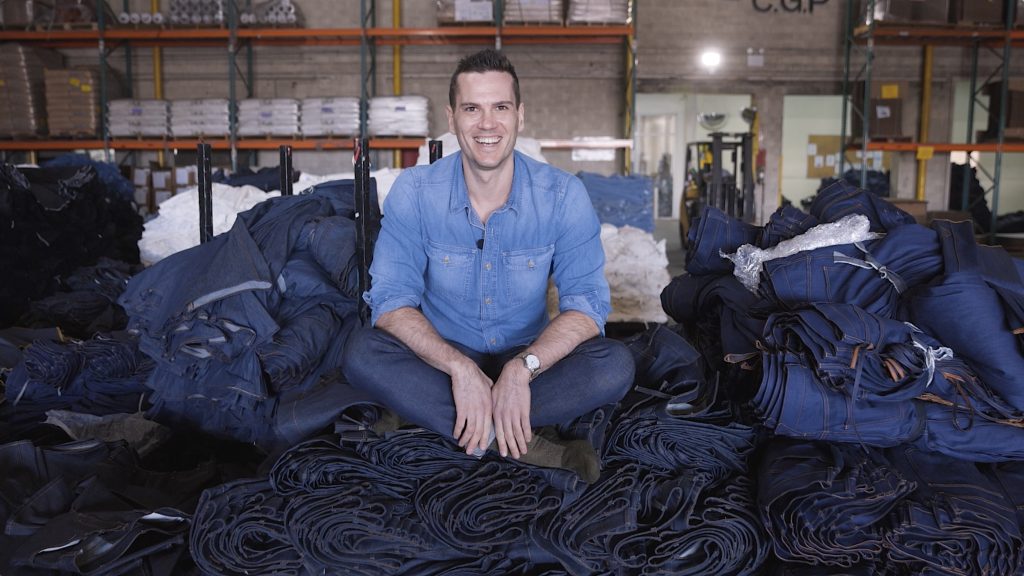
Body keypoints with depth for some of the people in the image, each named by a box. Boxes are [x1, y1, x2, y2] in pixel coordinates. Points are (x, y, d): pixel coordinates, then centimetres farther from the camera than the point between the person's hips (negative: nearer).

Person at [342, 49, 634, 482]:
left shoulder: (563, 195, -11)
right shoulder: (414, 191, -11)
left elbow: (586, 301, -15)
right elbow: (390, 300, -16)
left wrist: (523, 367, -33)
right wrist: (459, 367, -33)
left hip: (530, 360, 1)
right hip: (442, 360, 0)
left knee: (615, 364, -27)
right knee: (363, 353, -29)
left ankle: (427, 420, -25)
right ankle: (533, 449, -30)